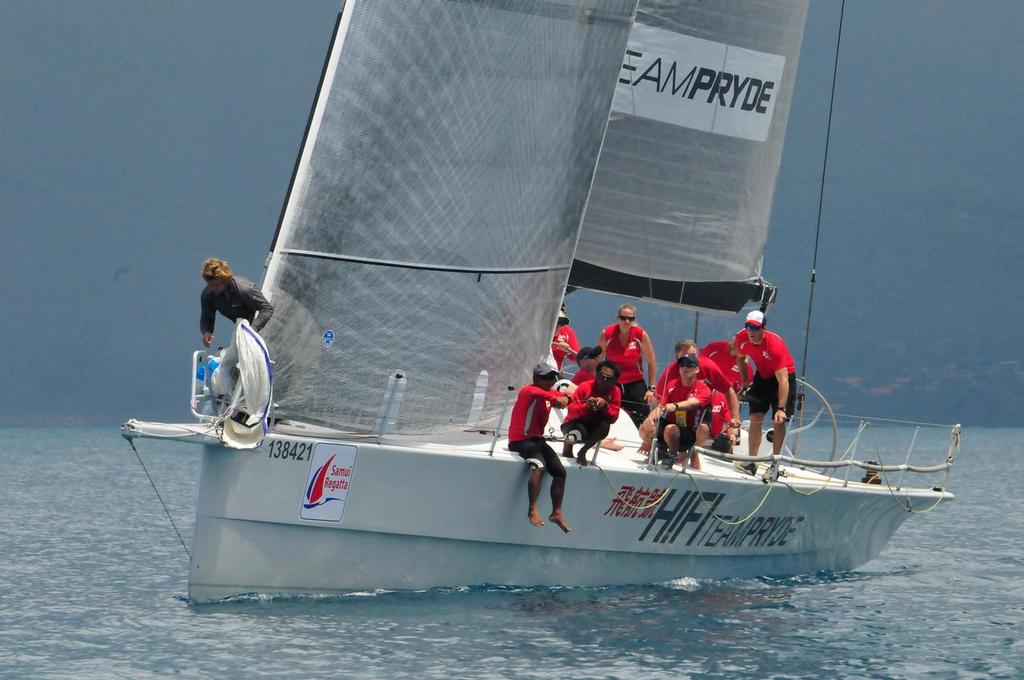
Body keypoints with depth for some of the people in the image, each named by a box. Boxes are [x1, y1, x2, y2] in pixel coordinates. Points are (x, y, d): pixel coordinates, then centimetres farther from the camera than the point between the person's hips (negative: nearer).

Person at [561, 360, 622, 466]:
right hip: (574, 423, -3)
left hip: (592, 428, 3)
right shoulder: (585, 387, -16)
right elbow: (571, 411, -23)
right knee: (579, 431, -38)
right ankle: (567, 447, 0)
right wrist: (586, 406, -42)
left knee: (605, 426, -31)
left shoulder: (615, 392, -9)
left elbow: (613, 418, -16)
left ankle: (582, 452, -14)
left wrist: (605, 405, -35)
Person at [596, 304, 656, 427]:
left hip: (635, 383, 0)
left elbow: (651, 363, -2)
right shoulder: (606, 334, -11)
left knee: (643, 416, -10)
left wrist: (651, 388, -5)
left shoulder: (641, 335, -11)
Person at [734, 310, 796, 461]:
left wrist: (781, 409, -44)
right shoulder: (742, 338, -19)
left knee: (778, 421, -10)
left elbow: (783, 381, -38)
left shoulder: (775, 345, -35)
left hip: (783, 375, -5)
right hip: (762, 375, 5)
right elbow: (740, 358, 7)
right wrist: (745, 380, -2)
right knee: (755, 418, -5)